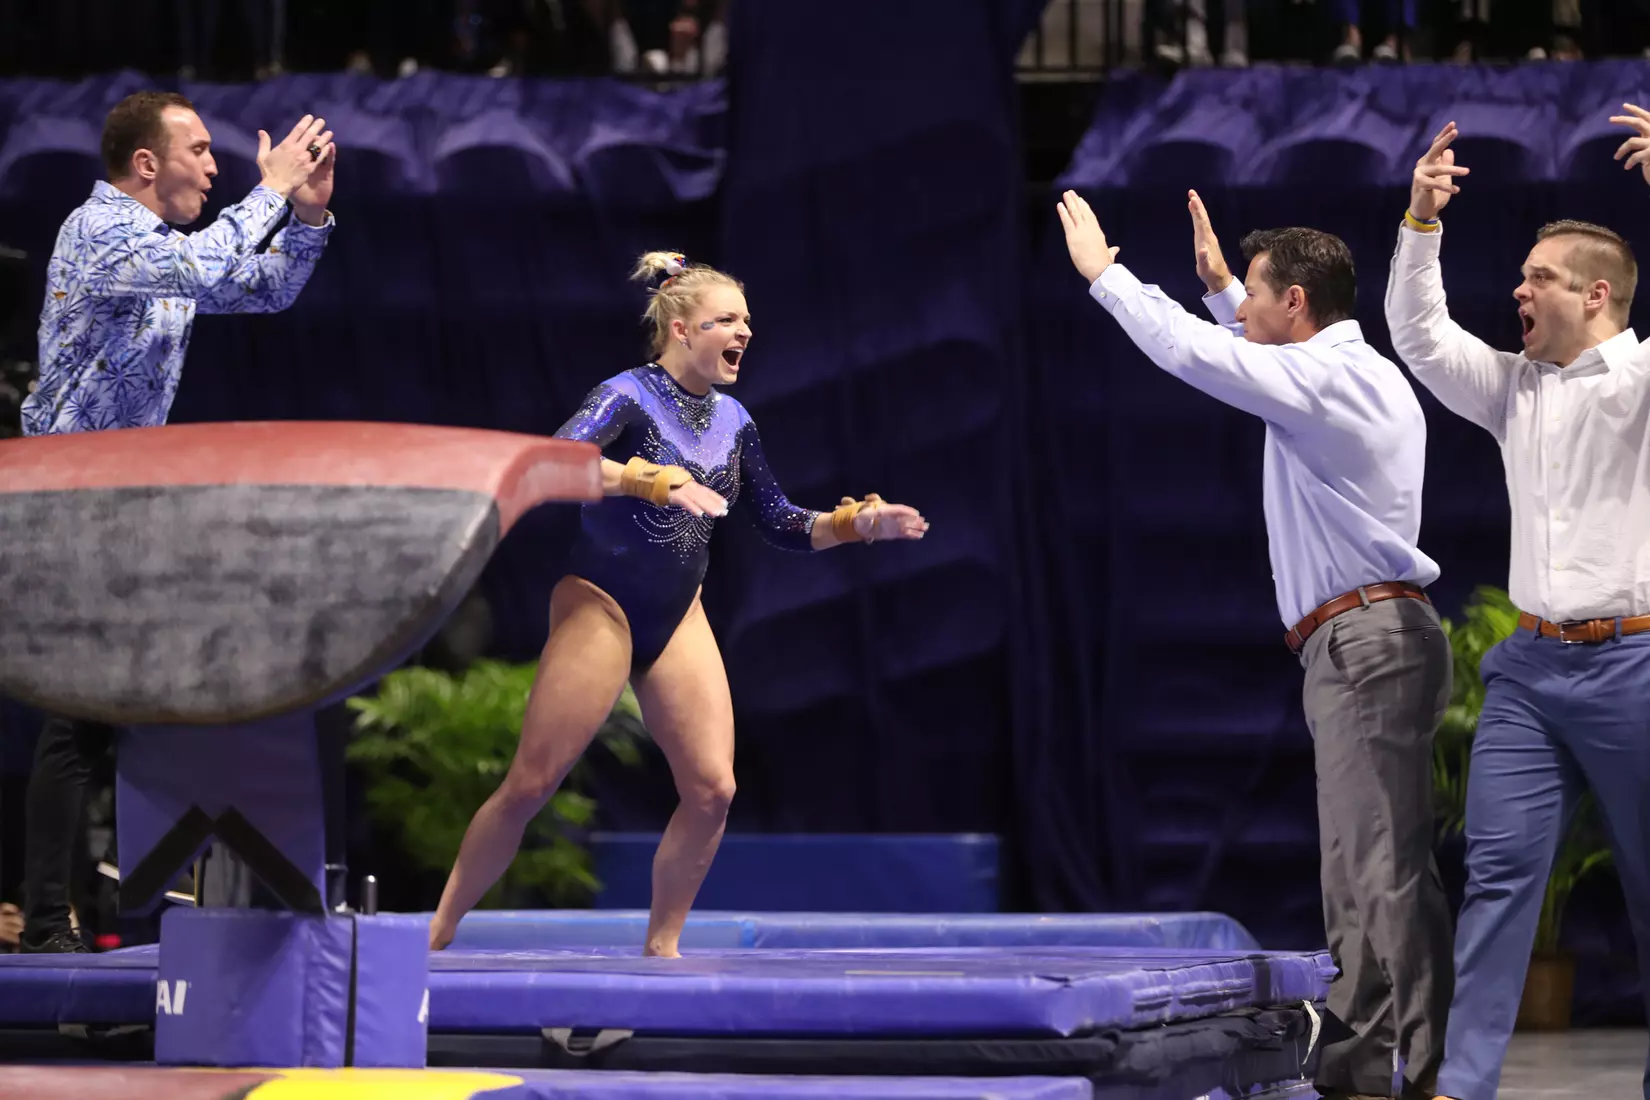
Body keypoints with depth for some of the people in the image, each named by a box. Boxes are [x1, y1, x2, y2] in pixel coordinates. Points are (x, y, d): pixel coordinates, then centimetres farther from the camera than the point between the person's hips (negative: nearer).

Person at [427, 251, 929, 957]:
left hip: (678, 619, 6)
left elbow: (783, 527, 16)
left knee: (712, 790, -6)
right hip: (601, 606, -6)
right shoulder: (628, 396, -11)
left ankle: (661, 947, 8)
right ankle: (438, 933, 3)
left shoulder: (733, 421, 9)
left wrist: (855, 523, 1)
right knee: (531, 784, -8)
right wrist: (659, 481, -40)